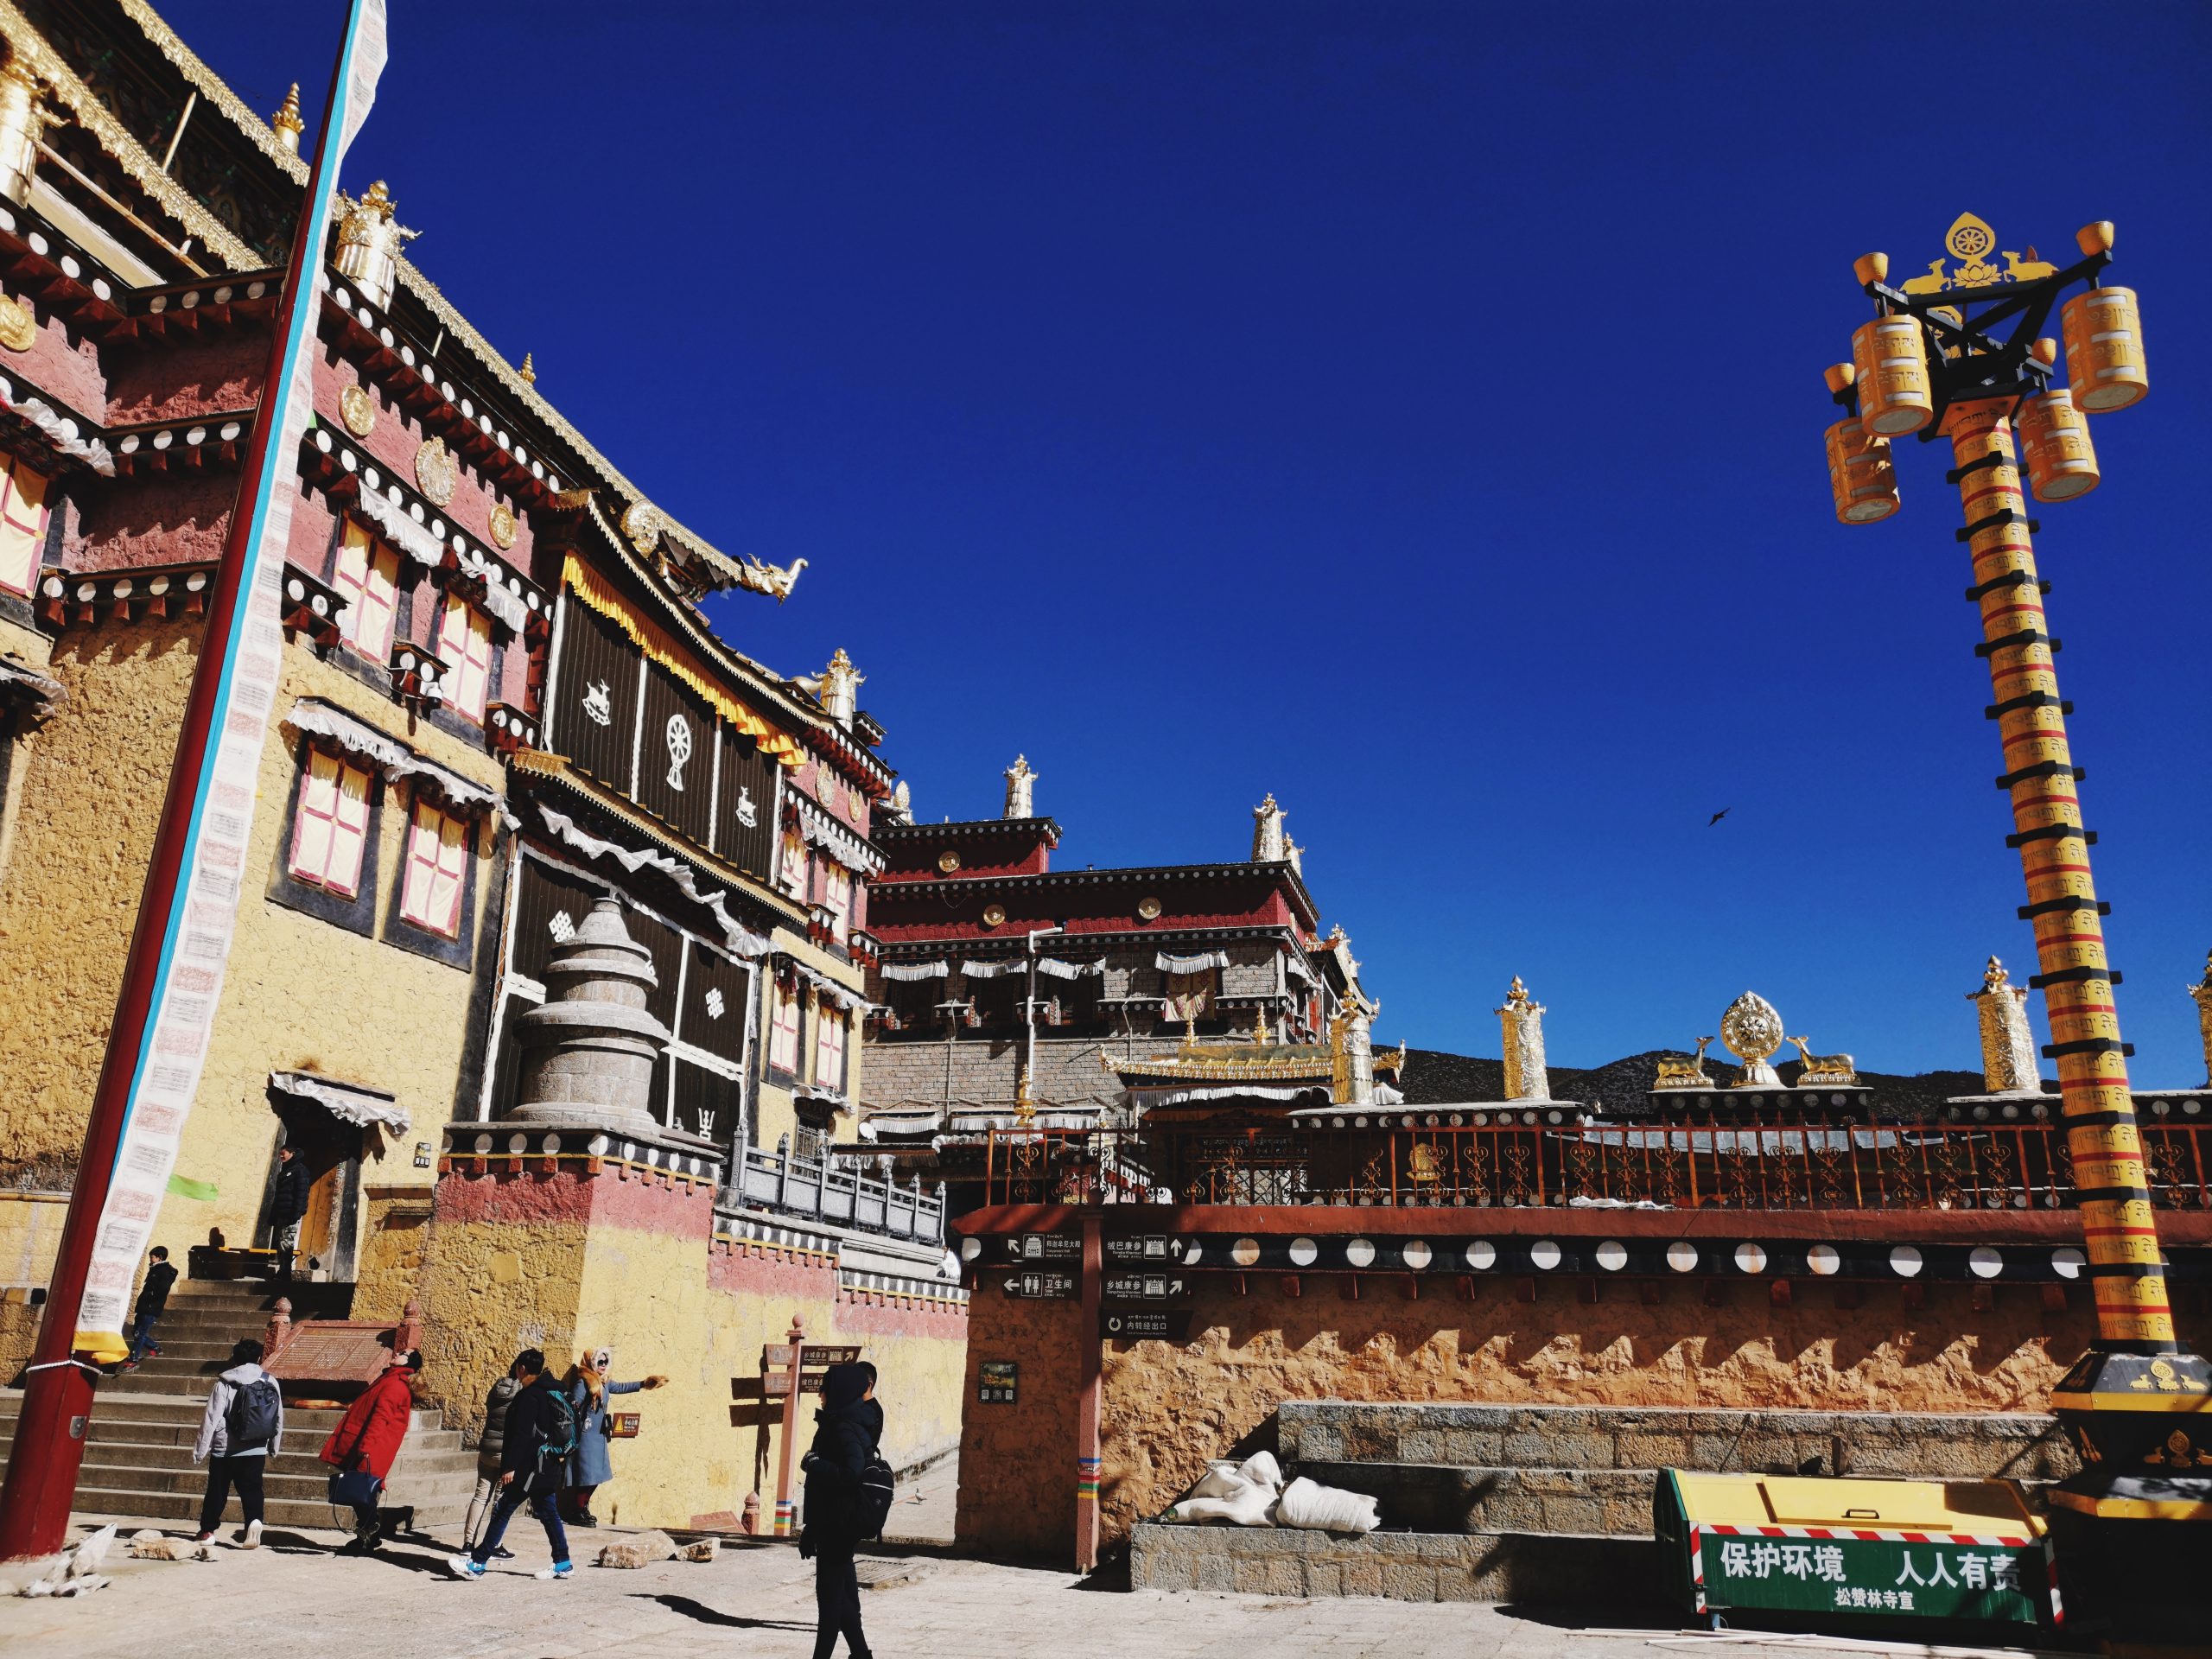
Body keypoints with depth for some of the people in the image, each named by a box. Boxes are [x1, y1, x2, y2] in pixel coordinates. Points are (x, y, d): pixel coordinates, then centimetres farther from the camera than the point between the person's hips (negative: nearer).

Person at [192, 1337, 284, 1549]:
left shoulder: (224, 1384, -8)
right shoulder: (270, 1383, 1)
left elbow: (211, 1420, -9)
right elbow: (279, 1418, 6)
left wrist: (200, 1450, -1)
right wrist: (274, 1448, 17)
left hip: (225, 1451, -1)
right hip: (257, 1451, 2)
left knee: (217, 1491, 14)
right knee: (251, 1491, 6)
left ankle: (207, 1531, 26)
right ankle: (254, 1521, -16)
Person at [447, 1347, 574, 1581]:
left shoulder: (529, 1396, -14)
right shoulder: (556, 1392, 13)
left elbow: (520, 1435, -20)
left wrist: (510, 1467, -18)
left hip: (530, 1468, -9)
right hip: (550, 1467, 9)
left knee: (502, 1512, -2)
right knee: (548, 1513, 13)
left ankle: (476, 1564, 3)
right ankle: (562, 1564, 14)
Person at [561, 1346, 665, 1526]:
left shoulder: (604, 1383, 12)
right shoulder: (583, 1383, -13)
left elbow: (621, 1387, 27)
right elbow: (573, 1408, -17)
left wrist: (643, 1384, 25)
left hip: (599, 1436, 8)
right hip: (586, 1436, -8)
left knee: (596, 1475, 11)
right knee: (586, 1474, -6)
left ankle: (583, 1509, 23)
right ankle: (578, 1513, 4)